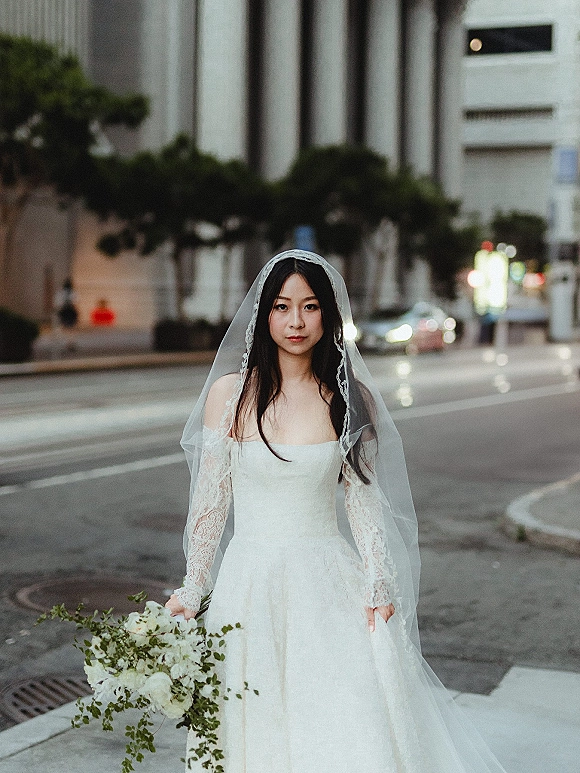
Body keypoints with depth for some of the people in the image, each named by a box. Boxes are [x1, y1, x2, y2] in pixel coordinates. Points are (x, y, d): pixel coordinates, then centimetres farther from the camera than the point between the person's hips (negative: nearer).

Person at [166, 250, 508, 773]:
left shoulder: (348, 397, 1)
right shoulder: (231, 392, -3)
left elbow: (363, 498, 3)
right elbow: (211, 499, 2)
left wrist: (378, 581, -7)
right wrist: (193, 588, 2)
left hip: (330, 582, 1)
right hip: (251, 580, 0)